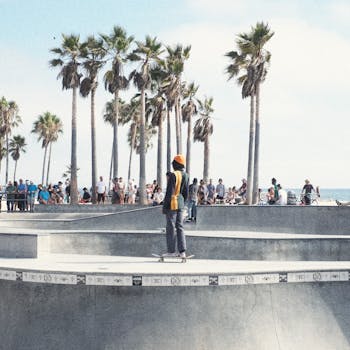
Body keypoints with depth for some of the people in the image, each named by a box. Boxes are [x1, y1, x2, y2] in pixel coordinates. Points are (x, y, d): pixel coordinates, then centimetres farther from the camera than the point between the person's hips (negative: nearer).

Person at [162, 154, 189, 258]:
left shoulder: (173, 175, -15)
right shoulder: (185, 175, 7)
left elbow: (169, 192, -16)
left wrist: (165, 206, -11)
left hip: (172, 204, -7)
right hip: (181, 204, 7)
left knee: (171, 227, -1)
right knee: (180, 227, 9)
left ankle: (171, 251, 2)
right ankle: (182, 251, 5)